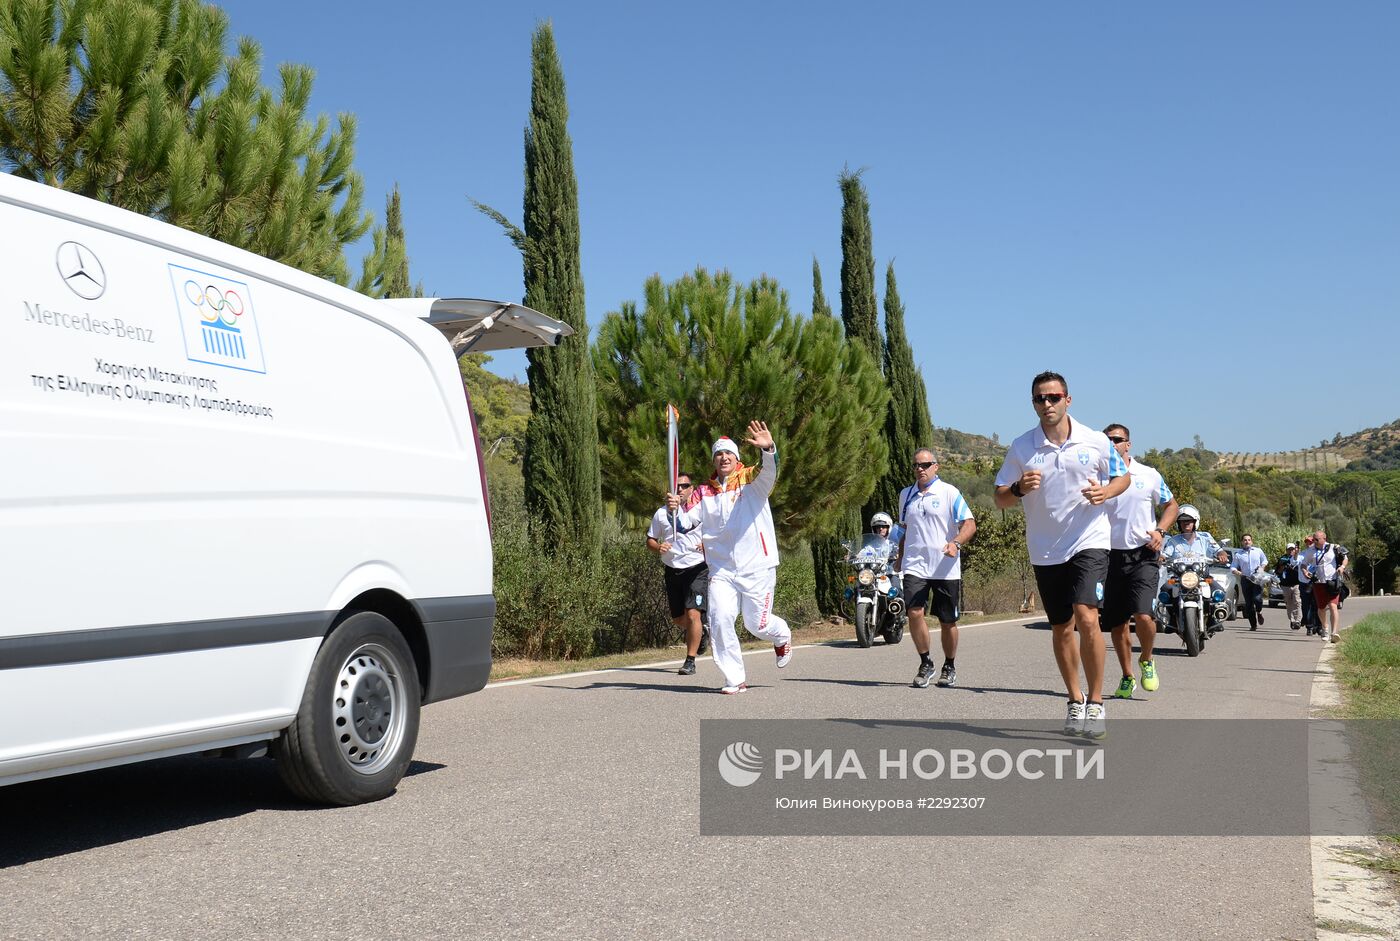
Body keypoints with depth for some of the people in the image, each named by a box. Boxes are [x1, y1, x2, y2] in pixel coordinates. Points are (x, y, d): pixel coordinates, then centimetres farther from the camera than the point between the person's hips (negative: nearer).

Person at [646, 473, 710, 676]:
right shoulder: (662, 513, 6)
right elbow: (650, 540, 13)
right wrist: (658, 548, -9)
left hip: (697, 569, -4)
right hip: (672, 570, 4)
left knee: (693, 614, -17)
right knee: (678, 619, 12)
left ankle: (690, 661, -7)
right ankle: (700, 633, 44)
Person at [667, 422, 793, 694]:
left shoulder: (752, 480, -1)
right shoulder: (703, 493, 8)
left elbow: (768, 470, -24)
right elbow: (685, 526, 4)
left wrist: (768, 449, -46)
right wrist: (674, 509, -18)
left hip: (757, 568, -3)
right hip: (721, 570, 3)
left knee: (757, 624, 6)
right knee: (720, 619, -12)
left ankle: (782, 637, 42)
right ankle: (735, 679, 1)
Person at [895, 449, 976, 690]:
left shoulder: (949, 492, -1)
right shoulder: (906, 495, 14)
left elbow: (970, 524, -6)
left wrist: (956, 543, -24)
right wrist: (900, 561, 22)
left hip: (946, 568, -2)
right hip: (914, 566, 3)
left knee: (948, 621, 5)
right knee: (914, 612, -15)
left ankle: (949, 667, 25)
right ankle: (925, 664, 1)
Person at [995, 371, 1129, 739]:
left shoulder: (1096, 442, -2)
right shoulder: (1020, 447, 0)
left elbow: (1123, 477, 13)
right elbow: (1000, 499, 4)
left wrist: (1105, 492, -9)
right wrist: (1019, 489, -18)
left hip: (1089, 542, -2)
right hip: (1045, 550, 3)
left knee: (1087, 618, -19)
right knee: (1061, 629, 10)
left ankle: (1096, 703, -7)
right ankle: (1075, 702, 28)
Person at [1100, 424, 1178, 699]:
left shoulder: (1148, 476, 2)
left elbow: (1171, 505, 14)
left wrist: (1160, 531, -3)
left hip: (1142, 555, -2)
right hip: (1110, 555, 2)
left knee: (1143, 615, -18)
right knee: (1116, 624, 6)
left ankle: (1146, 661, 12)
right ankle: (1127, 677, 24)